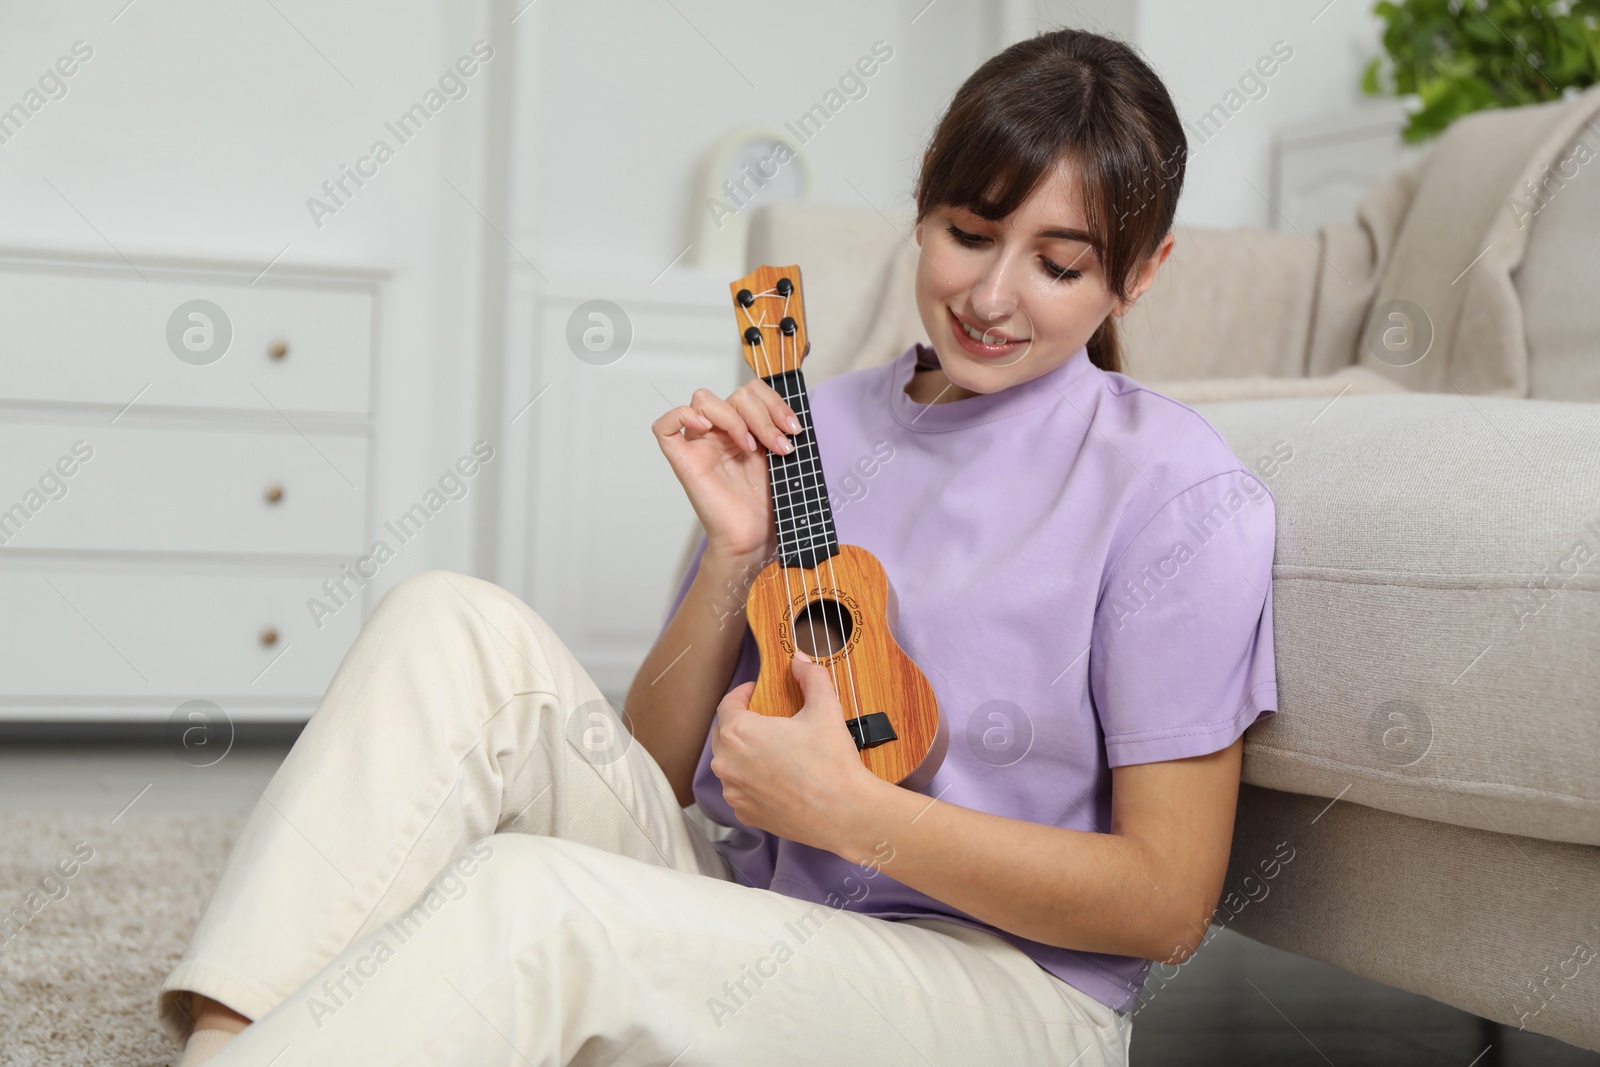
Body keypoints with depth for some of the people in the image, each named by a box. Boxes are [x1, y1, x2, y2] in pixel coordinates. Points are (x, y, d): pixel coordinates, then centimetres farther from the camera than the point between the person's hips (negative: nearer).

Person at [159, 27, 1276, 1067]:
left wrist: (839, 805, -16)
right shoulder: (814, 427, 8)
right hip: (742, 930, 6)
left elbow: (1168, 902, -11)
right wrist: (735, 553, -7)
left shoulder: (1176, 489, -8)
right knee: (458, 624, -16)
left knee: (526, 894, -34)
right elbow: (656, 768, 11)